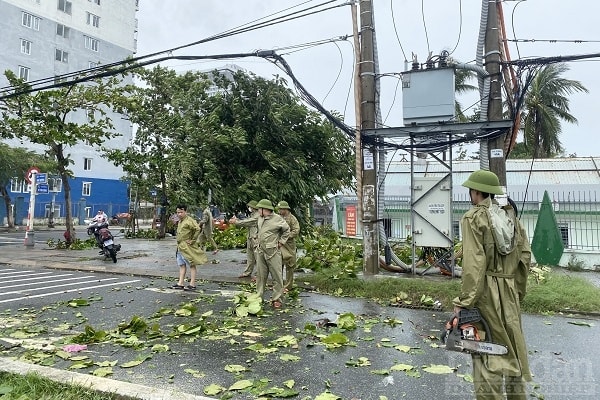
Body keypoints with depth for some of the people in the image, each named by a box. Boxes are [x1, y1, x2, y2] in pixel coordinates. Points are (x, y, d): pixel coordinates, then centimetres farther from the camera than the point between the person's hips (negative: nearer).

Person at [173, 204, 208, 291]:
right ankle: (181, 283, 19)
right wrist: (179, 243, 18)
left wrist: (192, 240, -20)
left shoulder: (189, 221, -15)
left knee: (191, 265, -2)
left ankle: (192, 284, 1)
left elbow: (198, 229, -26)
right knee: (182, 265, 13)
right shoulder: (180, 221, 14)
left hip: (187, 247, -10)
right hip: (180, 247, 10)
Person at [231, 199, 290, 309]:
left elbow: (287, 230, 2)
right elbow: (249, 222, 23)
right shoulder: (259, 218, 9)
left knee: (277, 276, -2)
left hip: (273, 252, -6)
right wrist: (237, 222, 26)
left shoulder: (277, 219, -8)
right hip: (260, 251, 6)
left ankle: (276, 299, 4)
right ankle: (258, 296, 20)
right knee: (261, 275, 11)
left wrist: (281, 242, -3)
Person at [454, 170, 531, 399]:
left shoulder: (474, 218, -12)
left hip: (485, 291, -6)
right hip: (509, 291, 6)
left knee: (488, 350, 2)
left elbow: (474, 263, -18)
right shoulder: (510, 215, 7)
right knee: (513, 346, 19)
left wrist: (464, 300, -16)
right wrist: (519, 289, 18)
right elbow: (525, 254, 8)